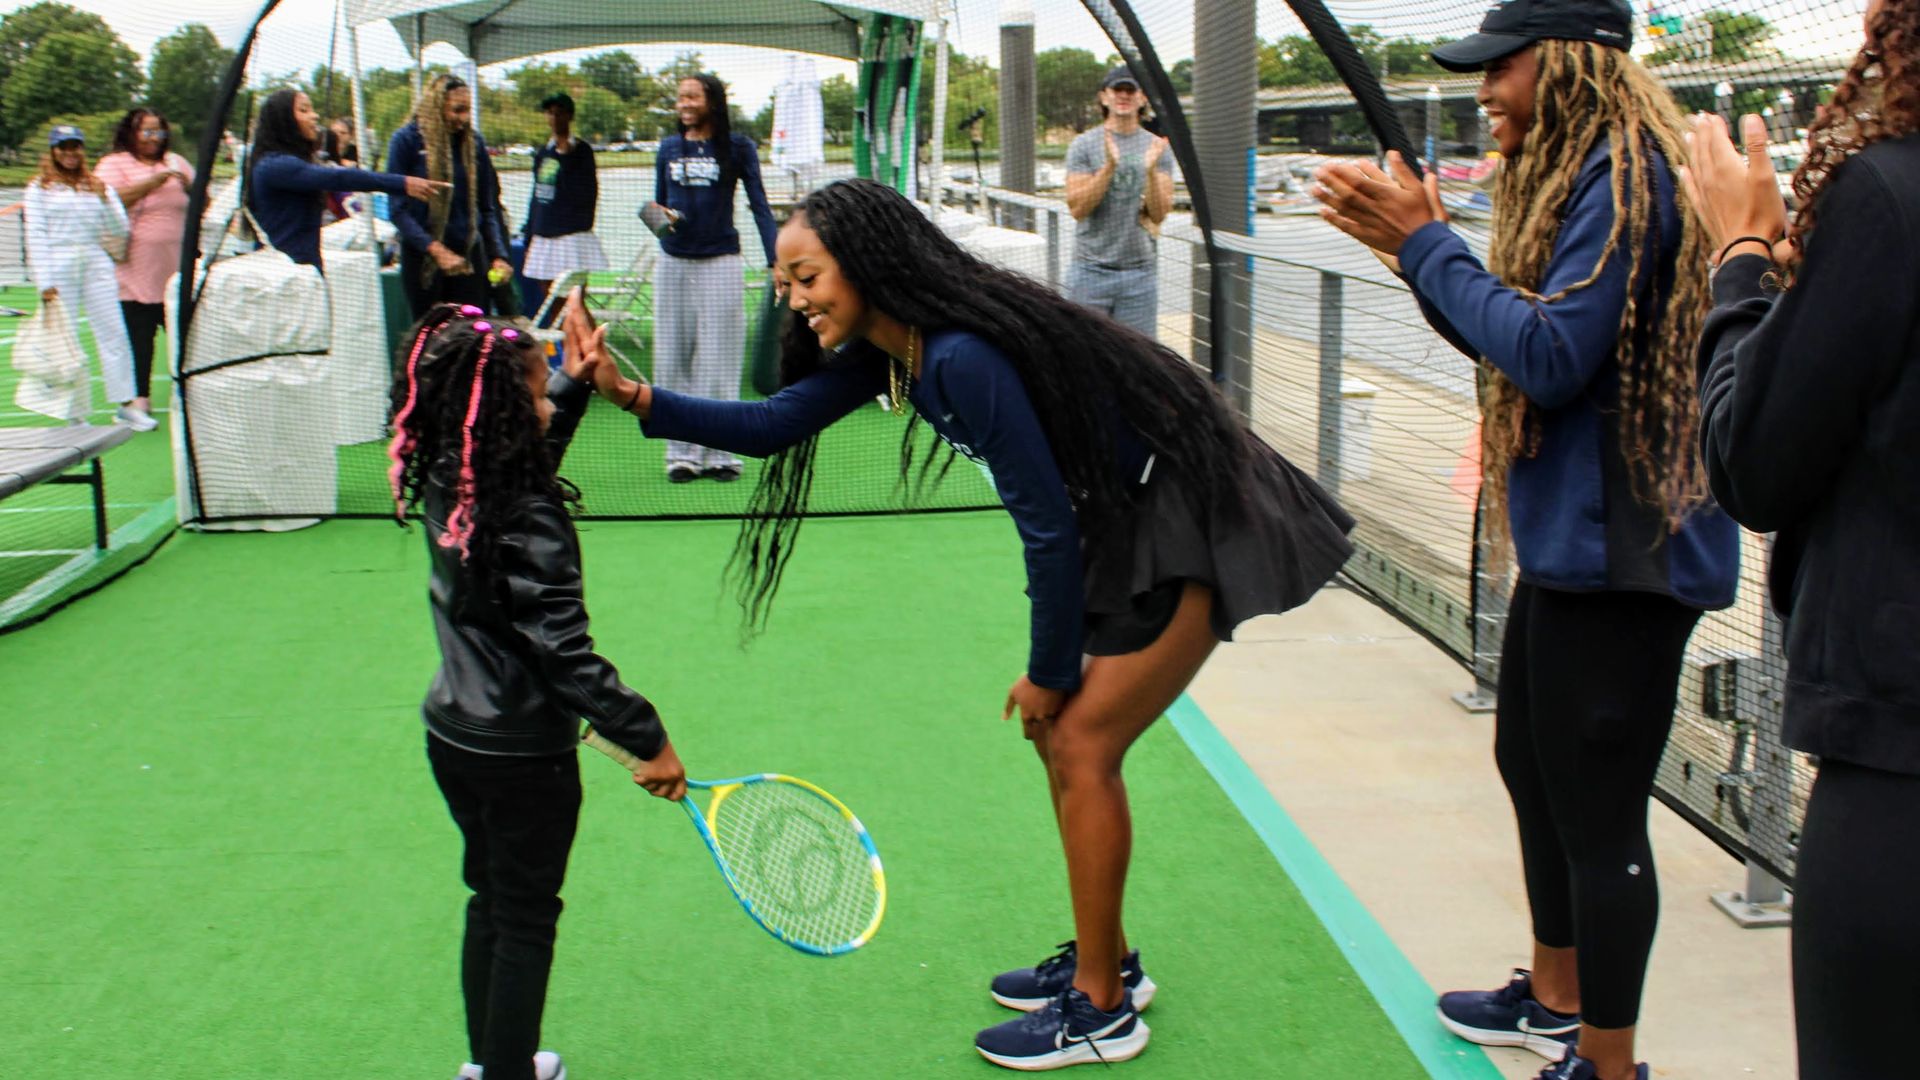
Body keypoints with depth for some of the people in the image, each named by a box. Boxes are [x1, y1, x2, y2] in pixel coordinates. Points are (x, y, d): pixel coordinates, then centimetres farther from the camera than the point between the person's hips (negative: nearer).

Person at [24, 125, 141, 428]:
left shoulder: (98, 186, 13)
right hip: (59, 269, -2)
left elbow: (121, 230, 7)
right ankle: (73, 415, 5)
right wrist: (44, 281, -8)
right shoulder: (39, 188, 6)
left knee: (113, 333, -4)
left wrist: (104, 199, -8)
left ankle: (125, 404, 1)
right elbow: (35, 236, 1)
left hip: (96, 265, 2)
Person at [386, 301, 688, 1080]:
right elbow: (564, 655, -27)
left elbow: (530, 454, 22)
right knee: (525, 924, 8)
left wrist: (573, 384, 18)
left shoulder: (450, 489, -2)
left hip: (454, 735, 8)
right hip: (524, 753, -8)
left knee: (491, 904, 23)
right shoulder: (529, 521, -26)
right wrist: (648, 739, -23)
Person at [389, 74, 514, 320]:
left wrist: (498, 255, -3)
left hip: (469, 255, 3)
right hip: (423, 257, -3)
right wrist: (435, 249, -21)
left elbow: (487, 208, 11)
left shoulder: (474, 142, 6)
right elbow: (398, 209, -9)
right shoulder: (406, 140, -5)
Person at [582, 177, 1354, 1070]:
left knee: (1082, 746, -6)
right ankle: (1103, 959, 29)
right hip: (1124, 524, 10)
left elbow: (1048, 529, -24)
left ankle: (1101, 1011, 7)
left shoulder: (962, 359, -28)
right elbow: (774, 423, 5)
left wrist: (1050, 675, -12)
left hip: (1193, 530, -10)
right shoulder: (887, 350, 1)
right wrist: (636, 398, -5)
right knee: (1060, 739, 13)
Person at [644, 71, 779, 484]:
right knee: (673, 359, 3)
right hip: (674, 263, 4)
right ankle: (682, 453, 9)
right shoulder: (669, 148, 10)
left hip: (720, 263, -4)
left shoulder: (737, 147, 0)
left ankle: (720, 454, 5)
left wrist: (776, 260, -13)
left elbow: (759, 204, -3)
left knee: (718, 360, -1)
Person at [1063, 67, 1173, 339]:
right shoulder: (1085, 144, 1)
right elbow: (1076, 208, -9)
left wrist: (1152, 170, -18)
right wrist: (1109, 166, -20)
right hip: (1091, 268, -1)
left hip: (1140, 270, 2)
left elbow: (1159, 214, -2)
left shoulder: (1157, 147, 6)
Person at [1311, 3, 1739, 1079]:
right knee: (1532, 766, 22)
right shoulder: (1573, 173, 14)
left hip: (1621, 547, -11)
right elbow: (1513, 341, 17)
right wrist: (1420, 240, 5)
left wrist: (1424, 244, -16)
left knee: (1599, 811, -2)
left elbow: (1553, 356, -23)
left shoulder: (1626, 175, -17)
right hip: (1568, 537, 11)